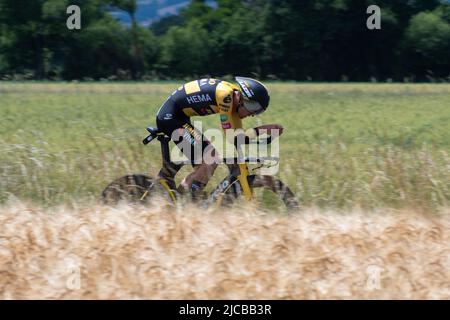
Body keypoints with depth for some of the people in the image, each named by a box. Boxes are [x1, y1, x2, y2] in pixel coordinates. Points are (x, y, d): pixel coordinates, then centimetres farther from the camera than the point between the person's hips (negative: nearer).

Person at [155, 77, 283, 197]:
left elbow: (239, 136, 9)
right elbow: (231, 138, -23)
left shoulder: (235, 96, 4)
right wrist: (260, 130, -20)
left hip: (179, 117, 10)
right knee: (211, 160, -14)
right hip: (169, 116, -10)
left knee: (204, 165, 8)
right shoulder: (225, 95, -24)